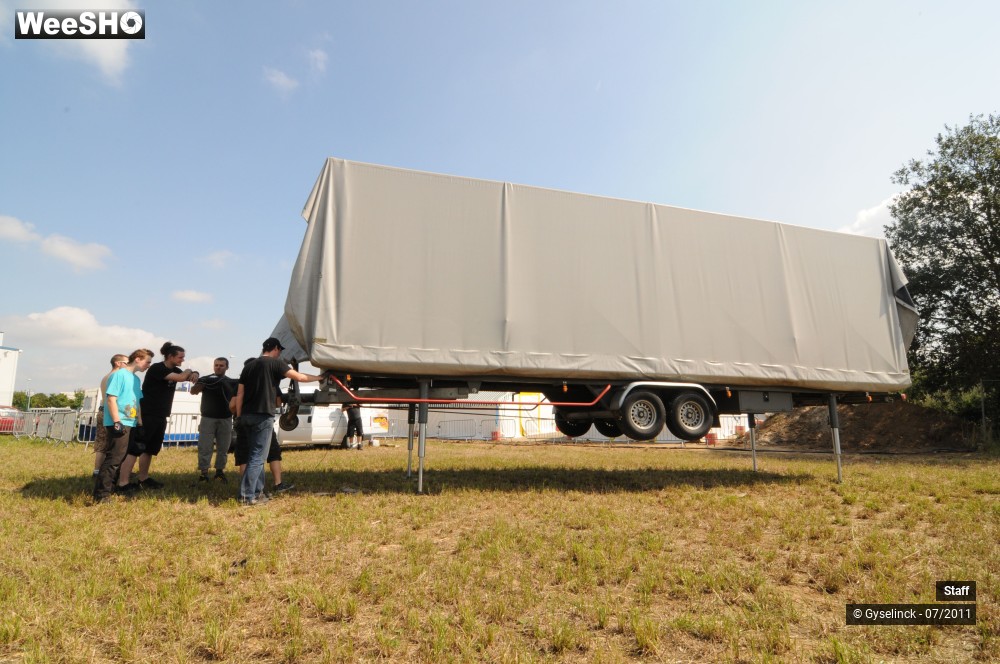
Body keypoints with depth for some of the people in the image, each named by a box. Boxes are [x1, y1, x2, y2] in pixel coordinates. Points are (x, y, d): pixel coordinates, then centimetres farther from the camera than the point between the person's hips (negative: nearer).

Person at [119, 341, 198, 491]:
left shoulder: (174, 370, 10)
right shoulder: (157, 369, -16)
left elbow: (188, 376, 19)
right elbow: (181, 378, -26)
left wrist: (194, 374, -6)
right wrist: (188, 371, -3)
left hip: (160, 417, 9)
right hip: (146, 415, -9)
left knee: (149, 449, 15)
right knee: (134, 449, -10)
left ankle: (143, 479, 25)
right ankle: (123, 483, -12)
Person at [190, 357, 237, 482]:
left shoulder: (232, 382, 7)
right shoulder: (206, 379, 2)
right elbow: (193, 391, -10)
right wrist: (202, 384, -28)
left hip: (225, 419, 1)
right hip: (208, 418, -1)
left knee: (223, 448, 6)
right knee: (204, 447, -3)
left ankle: (219, 471, 16)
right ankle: (203, 472, 3)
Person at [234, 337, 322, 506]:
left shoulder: (248, 366, 16)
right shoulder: (275, 363, -3)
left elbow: (239, 394, 14)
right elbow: (299, 377, -6)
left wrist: (239, 417, 17)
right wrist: (319, 377, 8)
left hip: (247, 416, 7)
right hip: (263, 416, -7)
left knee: (255, 455, 15)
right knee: (257, 457, -4)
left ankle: (257, 492, 18)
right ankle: (247, 496, -6)